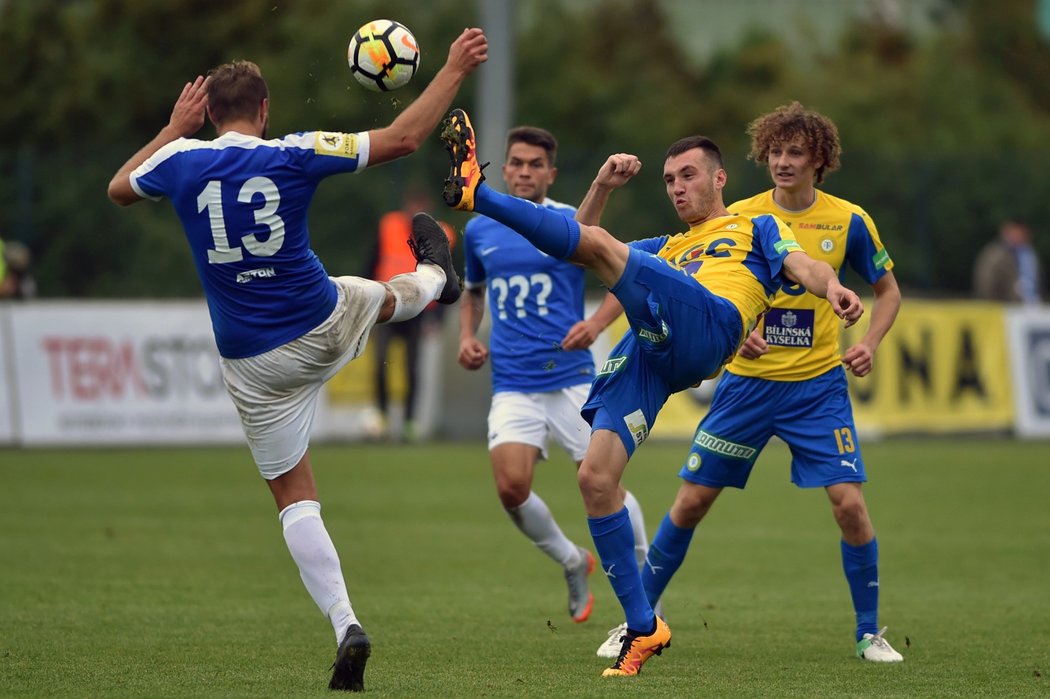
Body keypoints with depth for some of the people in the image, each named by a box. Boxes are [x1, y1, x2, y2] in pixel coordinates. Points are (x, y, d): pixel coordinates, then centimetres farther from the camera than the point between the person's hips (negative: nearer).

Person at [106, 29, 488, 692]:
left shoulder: (182, 161, -10)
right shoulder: (294, 154, -13)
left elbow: (119, 188, 13)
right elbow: (402, 139, -8)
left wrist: (173, 130, 19)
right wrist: (455, 70, 2)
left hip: (254, 362, 0)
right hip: (326, 324, 0)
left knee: (295, 496, 7)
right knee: (387, 296, 35)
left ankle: (345, 623, -6)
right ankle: (435, 275, 71)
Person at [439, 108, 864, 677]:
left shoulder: (754, 228, 25)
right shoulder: (663, 248, 41)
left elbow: (800, 265, 5)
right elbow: (582, 246, 37)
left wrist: (830, 287, -16)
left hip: (705, 323, -6)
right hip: (647, 352, 6)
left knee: (598, 244, -21)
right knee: (595, 478, -10)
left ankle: (476, 192, -19)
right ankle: (644, 627, -4)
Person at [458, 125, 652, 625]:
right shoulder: (478, 230, 9)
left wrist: (596, 324, -12)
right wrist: (467, 337, 9)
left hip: (571, 379, -2)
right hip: (513, 387, 2)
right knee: (511, 488, -16)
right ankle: (572, 562, 10)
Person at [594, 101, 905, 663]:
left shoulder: (847, 221, -3)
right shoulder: (738, 217, -3)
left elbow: (888, 289, 10)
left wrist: (869, 343, -7)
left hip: (818, 385, -1)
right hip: (748, 383, 1)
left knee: (849, 503, -12)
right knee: (691, 501, 1)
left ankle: (869, 633, 4)